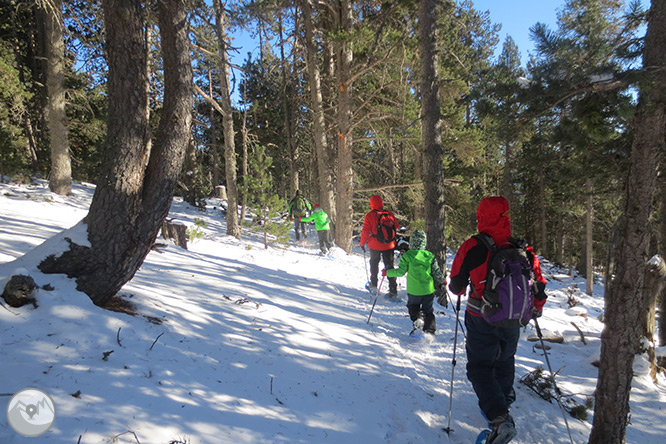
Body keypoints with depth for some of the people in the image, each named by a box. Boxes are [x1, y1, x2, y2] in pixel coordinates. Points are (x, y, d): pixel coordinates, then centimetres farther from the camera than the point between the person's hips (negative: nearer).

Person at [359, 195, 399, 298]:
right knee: (389, 266, 7)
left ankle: (373, 285, 32)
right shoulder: (389, 214, -4)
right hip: (389, 245, 2)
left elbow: (365, 231, -11)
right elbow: (397, 227, 6)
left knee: (374, 263, 22)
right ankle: (393, 291, 3)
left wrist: (362, 243, 2)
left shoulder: (370, 216, -13)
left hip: (375, 245, -2)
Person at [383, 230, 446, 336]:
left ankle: (417, 320, -4)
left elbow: (401, 271, -11)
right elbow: (437, 272, 2)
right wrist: (443, 280, 22)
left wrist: (387, 272, 3)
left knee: (413, 307, 21)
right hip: (429, 289, 2)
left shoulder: (407, 255, -10)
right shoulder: (430, 255, -2)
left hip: (414, 290, -2)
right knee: (428, 310, 18)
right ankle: (430, 331, 12)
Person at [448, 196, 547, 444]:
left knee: (480, 368, 6)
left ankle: (499, 417, -10)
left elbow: (456, 285, -7)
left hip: (481, 320, -3)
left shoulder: (471, 248, -17)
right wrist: (537, 308, 23)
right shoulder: (523, 249, -8)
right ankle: (504, 403, 41)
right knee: (504, 363, 25)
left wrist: (458, 292, 17)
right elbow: (538, 284, 3)